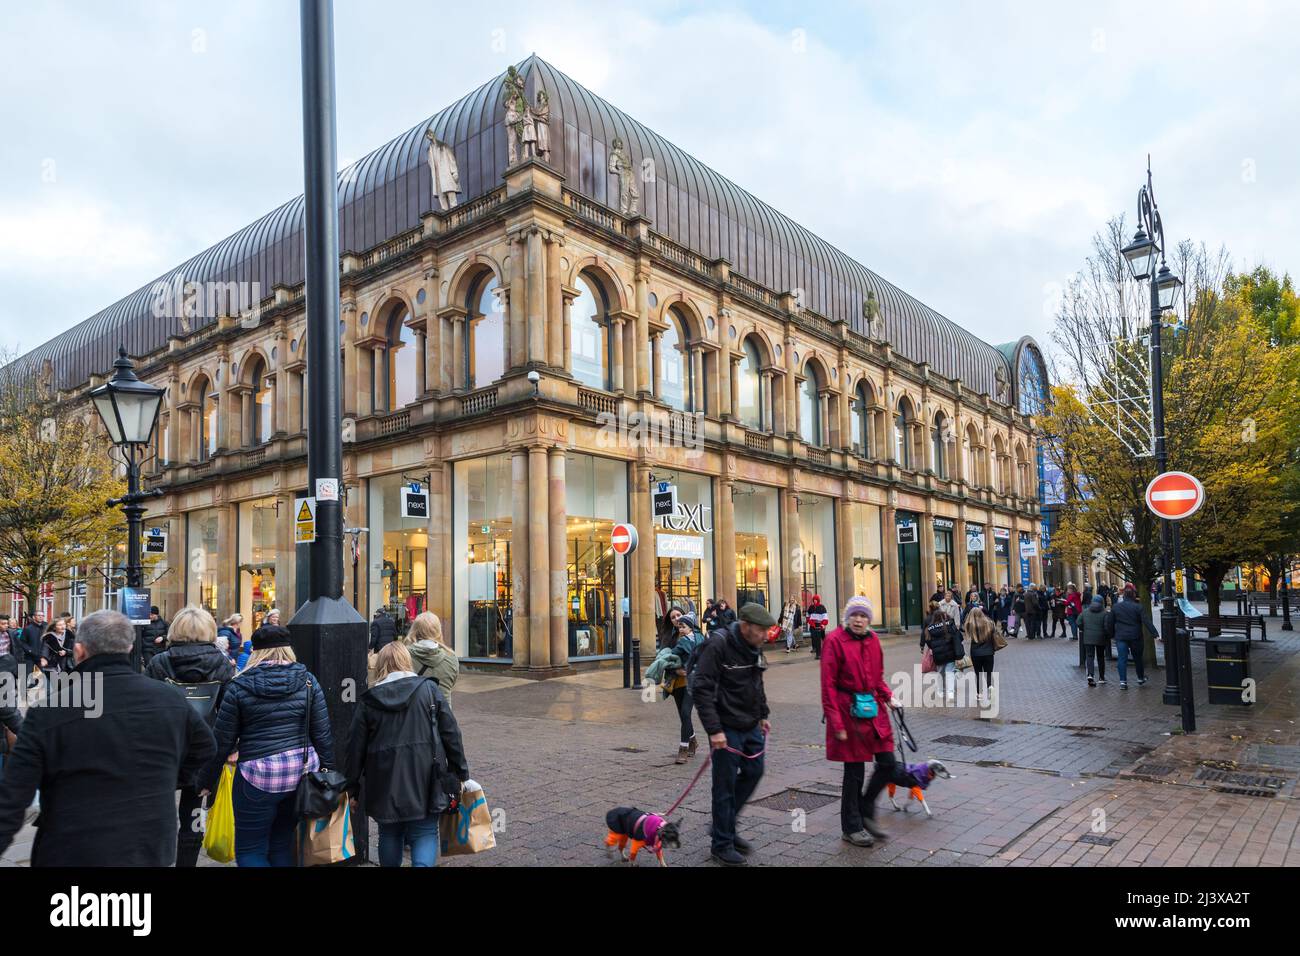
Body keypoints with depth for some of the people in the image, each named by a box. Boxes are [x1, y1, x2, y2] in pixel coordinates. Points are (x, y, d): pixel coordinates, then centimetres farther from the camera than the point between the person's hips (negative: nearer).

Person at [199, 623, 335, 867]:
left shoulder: (239, 686, -4)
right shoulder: (307, 680, 1)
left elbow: (223, 741, -1)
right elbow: (322, 733, 2)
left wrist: (207, 781, 11)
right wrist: (327, 770, 11)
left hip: (258, 776, -3)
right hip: (302, 772, 3)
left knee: (249, 851, 10)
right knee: (282, 846, 18)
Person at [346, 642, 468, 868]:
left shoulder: (369, 701, 1)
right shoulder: (429, 689, -2)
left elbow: (356, 748, 4)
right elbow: (451, 734, -2)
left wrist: (352, 788, 14)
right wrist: (460, 773, 7)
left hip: (385, 784, 2)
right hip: (425, 781, -1)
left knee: (389, 834, 19)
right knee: (425, 834, 4)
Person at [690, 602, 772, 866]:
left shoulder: (753, 646, 4)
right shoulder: (718, 645, -21)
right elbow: (701, 689, -24)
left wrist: (763, 715, 18)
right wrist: (714, 730, -25)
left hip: (751, 725, 8)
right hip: (727, 728, -8)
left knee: (753, 772, 15)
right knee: (725, 785, 2)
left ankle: (727, 826, 33)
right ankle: (722, 844, 19)